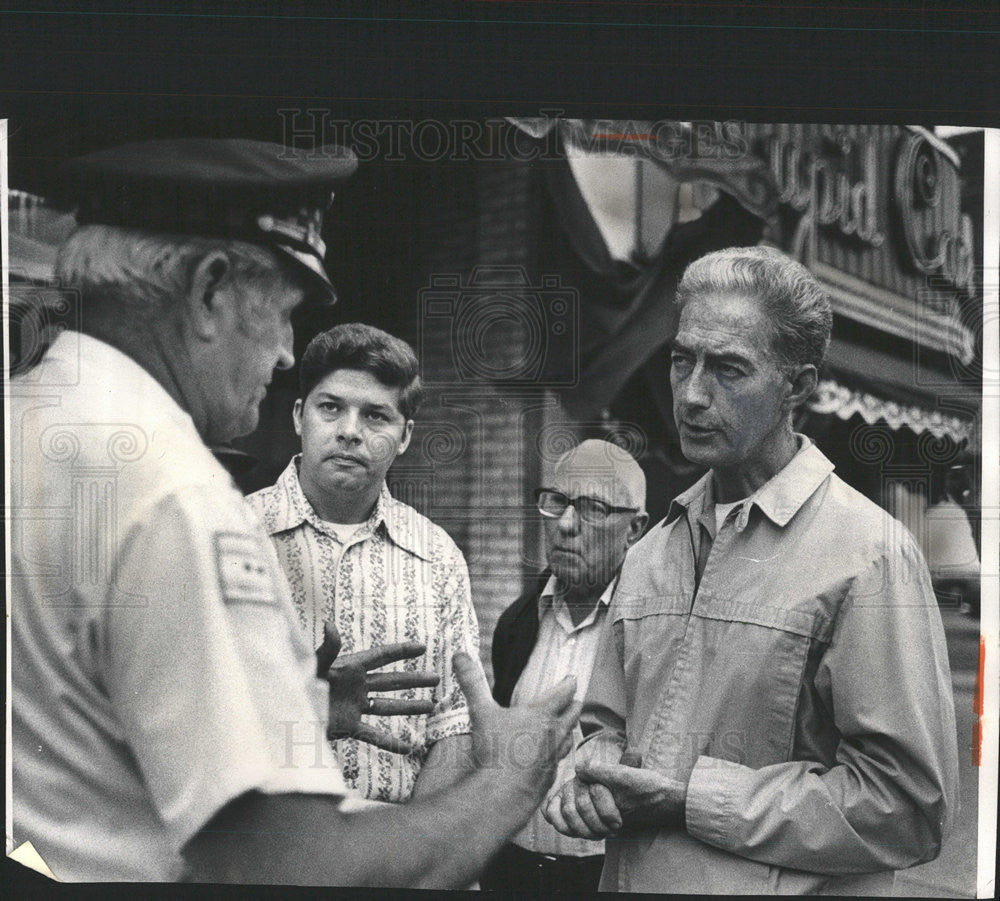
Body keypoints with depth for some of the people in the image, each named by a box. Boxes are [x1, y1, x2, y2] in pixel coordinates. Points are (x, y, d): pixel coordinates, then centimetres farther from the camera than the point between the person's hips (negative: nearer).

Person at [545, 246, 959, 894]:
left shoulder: (869, 553, -17)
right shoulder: (652, 552, 4)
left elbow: (909, 807, -20)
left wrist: (693, 800, -21)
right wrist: (594, 773, -11)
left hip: (784, 888, -6)